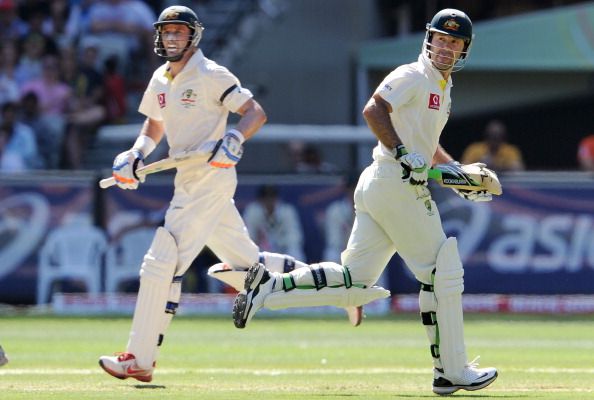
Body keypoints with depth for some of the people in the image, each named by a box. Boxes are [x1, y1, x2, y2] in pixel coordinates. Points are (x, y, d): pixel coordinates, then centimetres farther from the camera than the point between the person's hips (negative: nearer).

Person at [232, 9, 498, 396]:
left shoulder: (443, 87, 22)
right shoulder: (413, 76, -8)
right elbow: (374, 109, -22)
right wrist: (403, 154, -29)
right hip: (398, 186, -9)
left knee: (355, 283, 5)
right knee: (443, 275, -3)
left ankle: (270, 287, -1)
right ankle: (453, 371, 1)